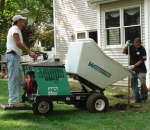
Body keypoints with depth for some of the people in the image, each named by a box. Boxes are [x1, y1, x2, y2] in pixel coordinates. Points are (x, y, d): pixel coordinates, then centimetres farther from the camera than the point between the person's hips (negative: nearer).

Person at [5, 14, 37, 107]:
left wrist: (30, 52, 9)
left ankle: (13, 99, 14)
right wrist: (30, 52, -16)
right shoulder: (14, 29, -7)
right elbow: (18, 43, -17)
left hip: (15, 56, 10)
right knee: (13, 78, -11)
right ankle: (13, 101, -12)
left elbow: (22, 44, 21)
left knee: (18, 78, 11)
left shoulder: (17, 30, 24)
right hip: (12, 55, -10)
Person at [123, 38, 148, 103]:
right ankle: (137, 99, 11)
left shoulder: (142, 49, -11)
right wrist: (126, 46, -17)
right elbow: (124, 52, 1)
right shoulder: (131, 47, 2)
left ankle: (144, 97, 8)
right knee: (133, 84, 4)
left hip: (141, 70, -4)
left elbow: (141, 61, -14)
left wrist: (133, 66, -20)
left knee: (143, 83, -12)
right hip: (133, 70, 4)